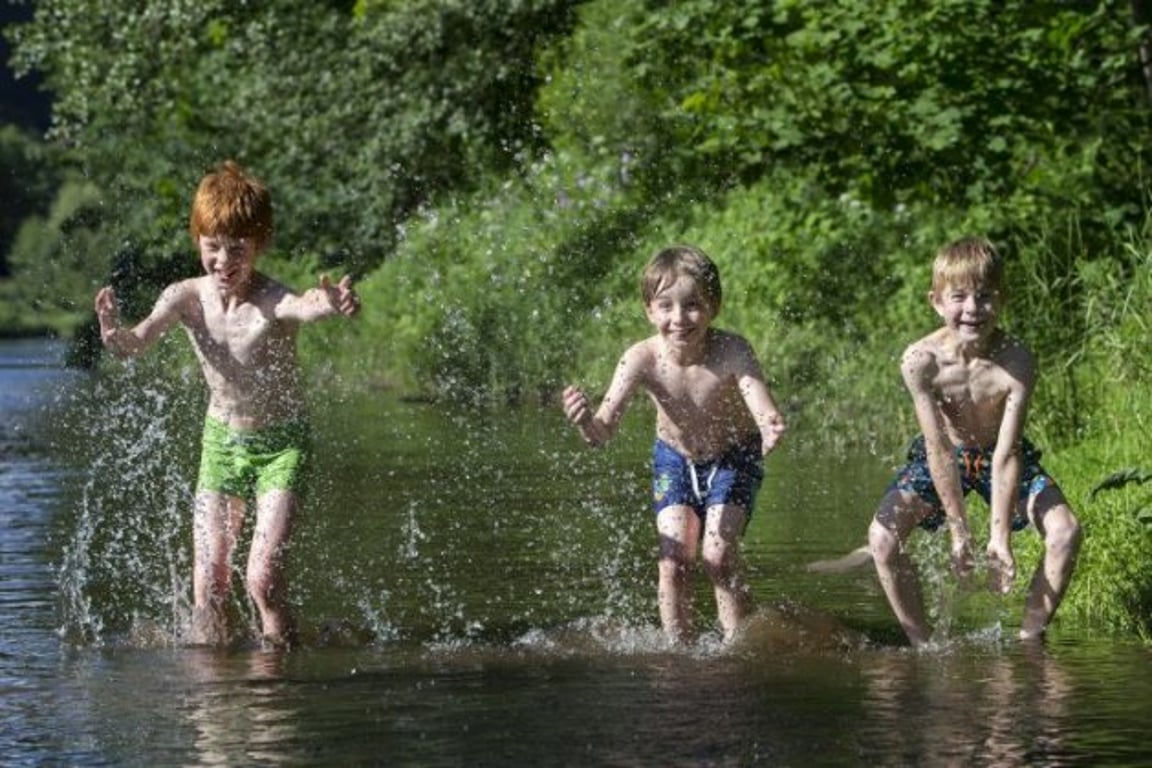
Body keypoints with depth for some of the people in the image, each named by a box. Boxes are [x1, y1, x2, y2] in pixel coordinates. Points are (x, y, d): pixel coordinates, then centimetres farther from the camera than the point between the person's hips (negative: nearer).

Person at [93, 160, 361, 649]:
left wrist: (331, 305, -74)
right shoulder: (186, 298, -11)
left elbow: (305, 306, -49)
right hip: (221, 439, 4)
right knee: (208, 583, 0)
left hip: (282, 444, -4)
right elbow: (136, 344, -25)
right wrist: (114, 335, -50)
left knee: (263, 578, -15)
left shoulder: (273, 302, -25)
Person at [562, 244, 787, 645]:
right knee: (674, 558, -10)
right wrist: (586, 421, -57)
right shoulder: (643, 359, -28)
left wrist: (770, 429, -72)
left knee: (718, 556, -17)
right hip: (674, 459, 2)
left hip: (733, 458, -2)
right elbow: (604, 431, -33)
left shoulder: (732, 352, -33)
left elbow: (764, 409, -47)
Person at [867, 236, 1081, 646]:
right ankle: (921, 642, -5)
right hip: (942, 456, 0)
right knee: (883, 536, -21)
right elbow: (940, 449, -26)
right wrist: (959, 530, -25)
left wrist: (1000, 536, -30)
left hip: (999, 455, 0)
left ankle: (1030, 637, -4)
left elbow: (1007, 454, -29)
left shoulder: (1016, 361, -29)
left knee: (1065, 531, -20)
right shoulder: (921, 361, -29)